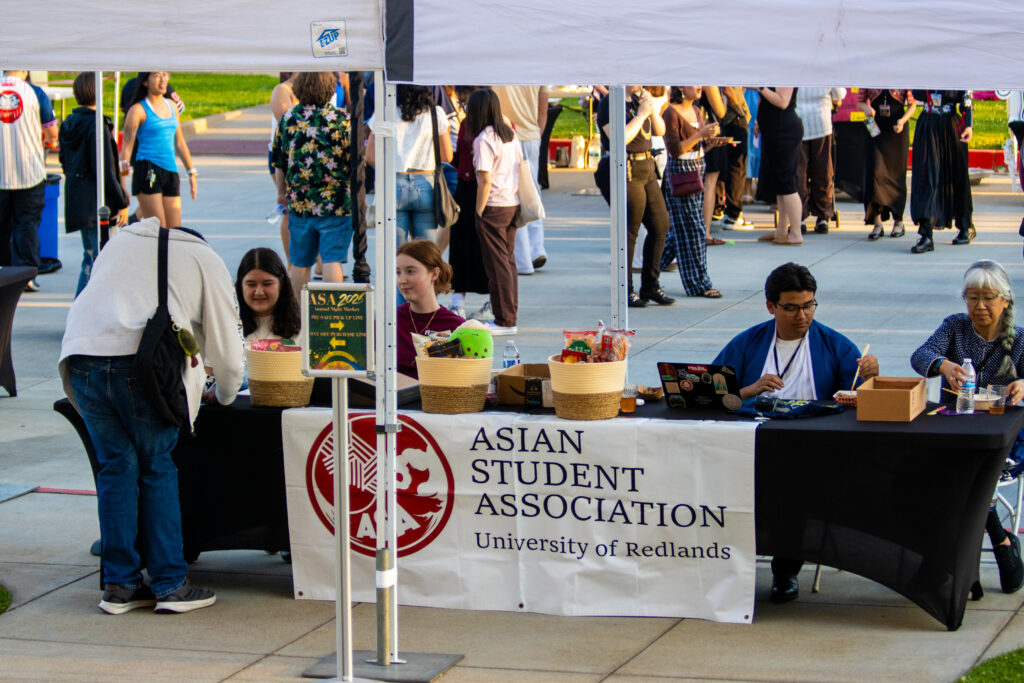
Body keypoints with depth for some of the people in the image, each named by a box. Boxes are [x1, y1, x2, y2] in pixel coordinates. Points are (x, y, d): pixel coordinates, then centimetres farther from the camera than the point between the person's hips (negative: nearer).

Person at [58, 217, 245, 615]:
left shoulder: (120, 242, 33)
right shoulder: (205, 259, 19)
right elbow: (226, 348, 16)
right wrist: (225, 396, 35)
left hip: (81, 353, 4)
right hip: (142, 358, -4)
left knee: (116, 467, 12)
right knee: (157, 469, 9)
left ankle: (120, 585, 13)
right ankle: (169, 584, 11)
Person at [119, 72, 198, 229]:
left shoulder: (171, 106, 16)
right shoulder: (138, 110, -4)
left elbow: (180, 143, 24)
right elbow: (127, 145, -10)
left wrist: (192, 173, 25)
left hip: (170, 171, 6)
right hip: (147, 171, -6)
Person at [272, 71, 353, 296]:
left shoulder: (288, 119, 2)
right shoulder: (341, 120, -9)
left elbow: (279, 163, 10)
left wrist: (281, 192, 26)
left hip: (299, 203, 4)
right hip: (336, 204, -3)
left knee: (299, 263, 14)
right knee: (332, 260, -3)